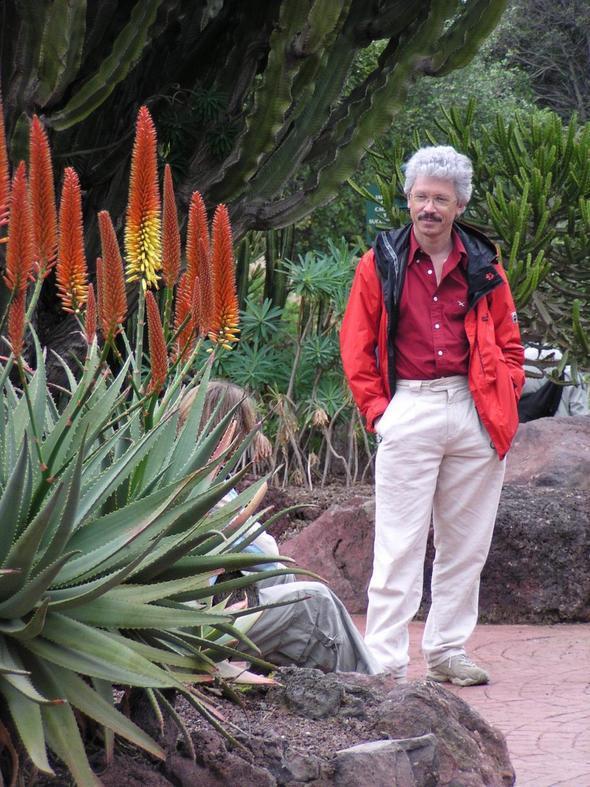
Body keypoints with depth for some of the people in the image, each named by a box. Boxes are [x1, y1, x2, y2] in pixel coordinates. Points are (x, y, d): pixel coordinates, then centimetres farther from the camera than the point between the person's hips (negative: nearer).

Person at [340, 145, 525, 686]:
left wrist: (502, 404, 2)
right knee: (398, 545, -5)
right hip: (410, 412, -3)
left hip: (475, 415, 3)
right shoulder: (381, 262, 3)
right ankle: (384, 662, -4)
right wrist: (376, 408, -3)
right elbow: (356, 346, 6)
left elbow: (508, 343, 14)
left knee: (466, 545, 8)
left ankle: (448, 652, 18)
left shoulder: (484, 265, 8)